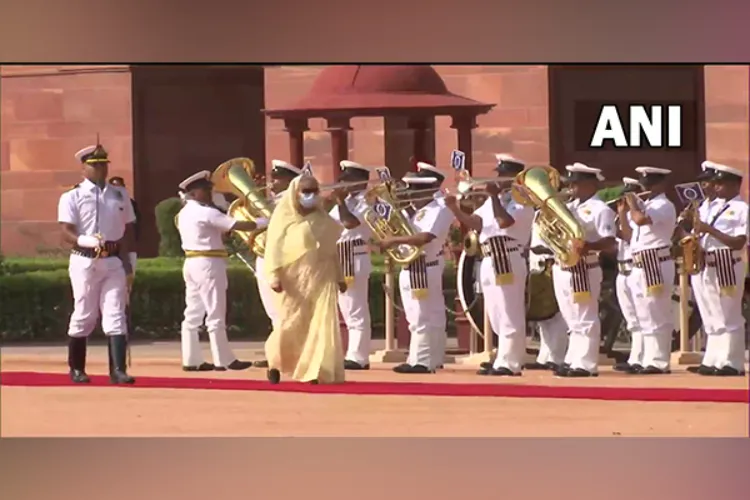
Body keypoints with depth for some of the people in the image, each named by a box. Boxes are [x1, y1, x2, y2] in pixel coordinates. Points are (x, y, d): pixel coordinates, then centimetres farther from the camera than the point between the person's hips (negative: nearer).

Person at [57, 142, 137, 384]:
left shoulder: (120, 194, 11)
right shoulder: (72, 196, -1)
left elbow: (128, 230, 14)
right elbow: (66, 232, -9)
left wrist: (126, 260, 7)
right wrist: (84, 241, -28)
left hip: (114, 261, 3)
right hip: (85, 261, -3)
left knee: (115, 315, -5)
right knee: (84, 316, 4)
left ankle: (118, 370, -9)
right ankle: (76, 369, 19)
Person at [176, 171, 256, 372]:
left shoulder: (185, 213, 14)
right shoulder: (206, 212, -15)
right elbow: (238, 225, -19)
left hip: (192, 263, 9)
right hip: (208, 264, -9)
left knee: (193, 314, 9)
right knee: (215, 315, -4)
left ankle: (191, 359, 9)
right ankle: (224, 360, -1)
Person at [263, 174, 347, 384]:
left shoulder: (323, 218, 12)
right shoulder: (284, 216, 0)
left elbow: (332, 249, 17)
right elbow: (274, 246, -6)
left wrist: (339, 276, 16)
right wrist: (274, 275, -15)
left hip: (322, 278, 3)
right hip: (294, 279, -3)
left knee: (323, 324, -7)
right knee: (290, 325, 0)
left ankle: (315, 371, -4)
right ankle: (275, 362, 25)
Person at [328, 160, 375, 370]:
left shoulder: (366, 201, -8)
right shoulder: (346, 201, 19)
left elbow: (350, 222, -23)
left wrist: (340, 200, -15)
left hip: (356, 261, -9)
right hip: (340, 261, 9)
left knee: (357, 311, -9)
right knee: (349, 311, 11)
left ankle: (358, 357, -10)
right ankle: (355, 355, 14)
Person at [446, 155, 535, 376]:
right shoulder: (495, 200, 21)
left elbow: (504, 221, -23)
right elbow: (474, 223, 13)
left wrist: (494, 196, -15)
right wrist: (455, 209, -2)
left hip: (509, 262, -9)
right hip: (490, 262, 9)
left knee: (509, 316, -8)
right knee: (497, 316, 12)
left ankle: (509, 363, -7)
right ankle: (506, 360, 18)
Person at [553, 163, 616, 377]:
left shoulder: (600, 209, -11)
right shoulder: (571, 206, 16)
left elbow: (611, 243, -18)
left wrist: (589, 246, -35)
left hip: (583, 270, -9)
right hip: (562, 269, 9)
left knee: (585, 319, -4)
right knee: (573, 320, 15)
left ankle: (586, 365, -1)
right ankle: (572, 361, 21)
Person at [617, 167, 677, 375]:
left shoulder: (664, 205, -10)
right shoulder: (644, 205, 17)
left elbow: (641, 219, -29)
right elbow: (628, 236, 18)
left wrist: (632, 203, -11)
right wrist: (622, 211, 8)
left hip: (657, 265, -9)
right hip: (639, 267, 9)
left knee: (657, 316, -7)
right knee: (644, 316, 13)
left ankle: (658, 362, -5)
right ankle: (643, 359, 19)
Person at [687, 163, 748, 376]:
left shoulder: (742, 209, -5)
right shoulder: (713, 207, 18)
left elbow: (738, 243, -15)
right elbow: (701, 235, 20)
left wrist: (710, 230, -17)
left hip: (727, 268, -8)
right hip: (705, 268, 8)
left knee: (729, 319, -5)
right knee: (711, 320, 10)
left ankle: (731, 363, -2)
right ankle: (712, 361, 14)